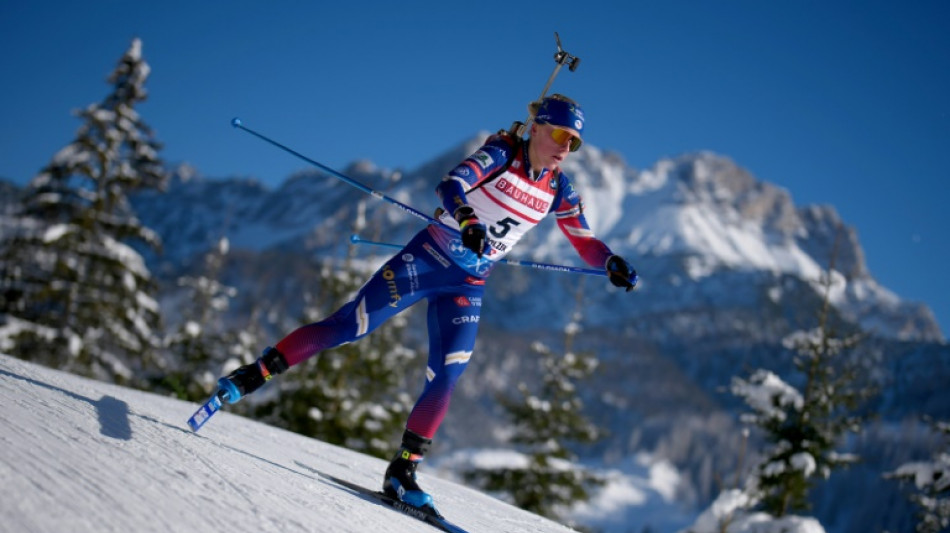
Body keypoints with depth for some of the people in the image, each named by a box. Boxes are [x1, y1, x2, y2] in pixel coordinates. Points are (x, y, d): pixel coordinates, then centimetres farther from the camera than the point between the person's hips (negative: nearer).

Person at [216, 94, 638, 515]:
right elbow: (450, 185, -28)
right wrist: (468, 220, -48)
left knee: (444, 381, -6)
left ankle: (402, 473, 4)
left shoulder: (559, 189, 2)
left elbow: (584, 240, 9)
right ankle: (255, 374, 5)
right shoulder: (501, 153, -13)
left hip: (466, 287, 4)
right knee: (347, 326, -7)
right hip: (426, 259, -4)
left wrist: (612, 263, -12)